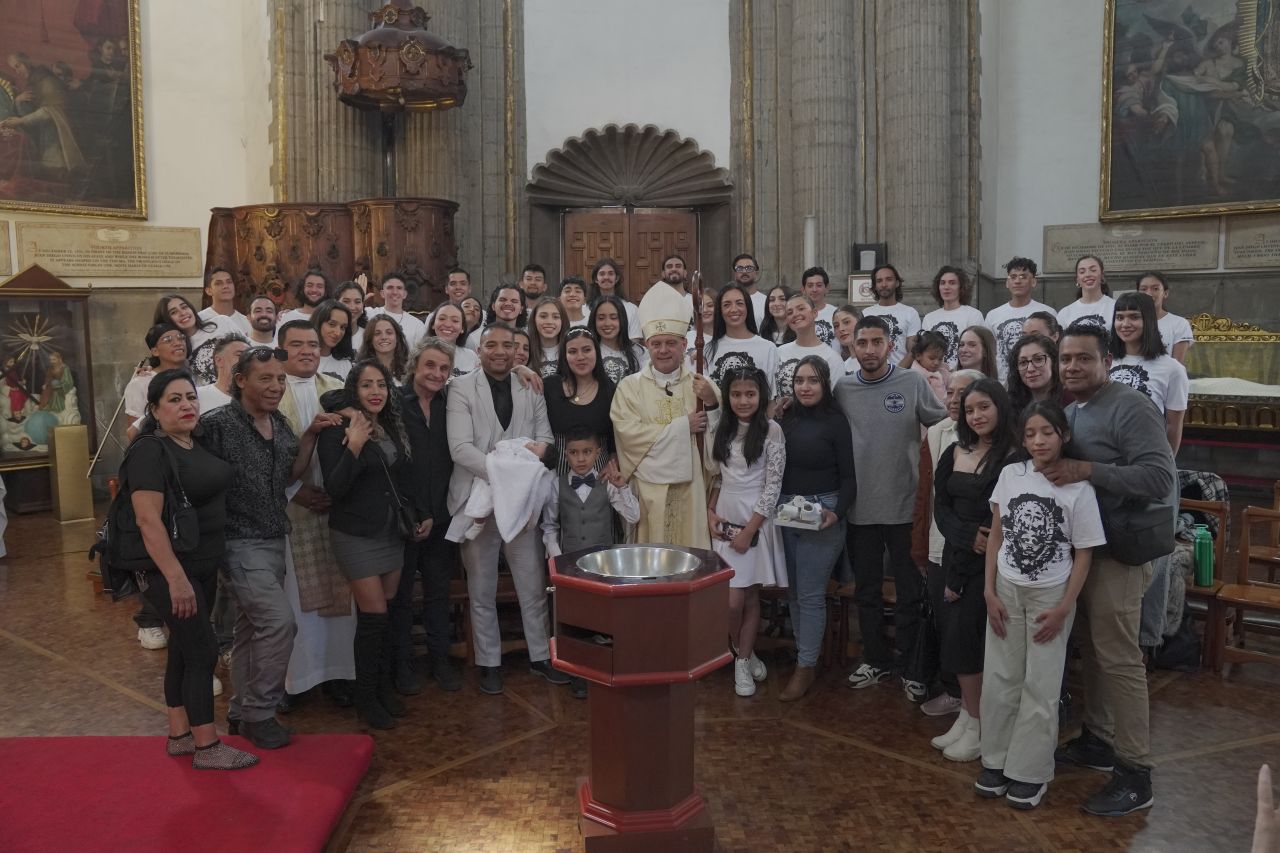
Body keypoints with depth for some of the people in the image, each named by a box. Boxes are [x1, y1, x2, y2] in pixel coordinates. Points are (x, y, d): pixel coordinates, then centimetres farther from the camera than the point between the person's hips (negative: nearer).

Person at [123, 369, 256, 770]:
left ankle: (179, 736, 25)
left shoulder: (197, 444, 8)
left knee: (184, 649, 14)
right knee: (203, 650, -5)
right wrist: (176, 579, -27)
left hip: (204, 565, 8)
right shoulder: (150, 452, -17)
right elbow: (148, 520, -23)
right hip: (170, 569, -8)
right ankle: (208, 748, 4)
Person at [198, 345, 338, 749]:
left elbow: (291, 473, 14)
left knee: (252, 629, 16)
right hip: (240, 544, -7)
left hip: (274, 541, 7)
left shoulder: (279, 423, 7)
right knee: (279, 620, -15)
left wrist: (310, 435, 1)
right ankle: (260, 712, 1)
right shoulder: (218, 425, -15)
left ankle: (241, 712, 29)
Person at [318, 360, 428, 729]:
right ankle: (366, 697, 11)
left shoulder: (393, 428, 8)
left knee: (387, 612, 10)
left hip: (392, 533, 6)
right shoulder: (338, 431, -11)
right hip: (357, 535, -6)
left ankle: (384, 687, 23)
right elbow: (334, 488, -18)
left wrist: (421, 515, 17)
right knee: (373, 615, -5)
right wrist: (353, 447, -29)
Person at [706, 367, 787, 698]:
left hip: (756, 520, -3)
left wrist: (749, 530, -13)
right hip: (725, 519, 3)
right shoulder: (721, 429, 7)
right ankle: (746, 653, 23)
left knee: (750, 597, 5)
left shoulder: (772, 431, -8)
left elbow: (773, 486, -11)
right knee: (732, 601, -1)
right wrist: (710, 514, 0)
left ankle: (743, 662, 20)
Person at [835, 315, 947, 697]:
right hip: (860, 508, 3)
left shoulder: (913, 383, -6)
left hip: (904, 507, -3)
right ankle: (875, 660, 32)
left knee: (910, 593, 8)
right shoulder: (842, 389, 2)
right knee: (866, 590, 15)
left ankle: (911, 667, 23)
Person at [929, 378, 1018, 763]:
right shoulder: (954, 454, 10)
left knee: (963, 634, -8)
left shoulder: (1014, 457, -11)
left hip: (988, 563, -6)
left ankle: (977, 723, 7)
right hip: (956, 555, 6)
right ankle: (969, 714, 18)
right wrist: (968, 536, -14)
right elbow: (941, 507, 6)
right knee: (954, 634, 5)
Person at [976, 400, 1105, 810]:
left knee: (1040, 686, 4)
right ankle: (996, 761, 22)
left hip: (1050, 595, -3)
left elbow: (1083, 555, -6)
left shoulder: (1079, 489, -11)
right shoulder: (1010, 475, -2)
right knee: (1000, 679, 8)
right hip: (1006, 590, 3)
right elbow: (996, 536, 3)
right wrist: (990, 592, -1)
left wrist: (1063, 608, -10)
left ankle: (1030, 771, 16)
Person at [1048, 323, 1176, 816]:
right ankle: (1098, 740, 31)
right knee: (1091, 649, 16)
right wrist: (1055, 468, 1)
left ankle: (1135, 775, 5)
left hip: (1119, 551, -8)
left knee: (1118, 658, -4)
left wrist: (1087, 471, -28)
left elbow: (1160, 478, -23)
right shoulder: (1069, 412, 12)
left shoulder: (1130, 408, -15)